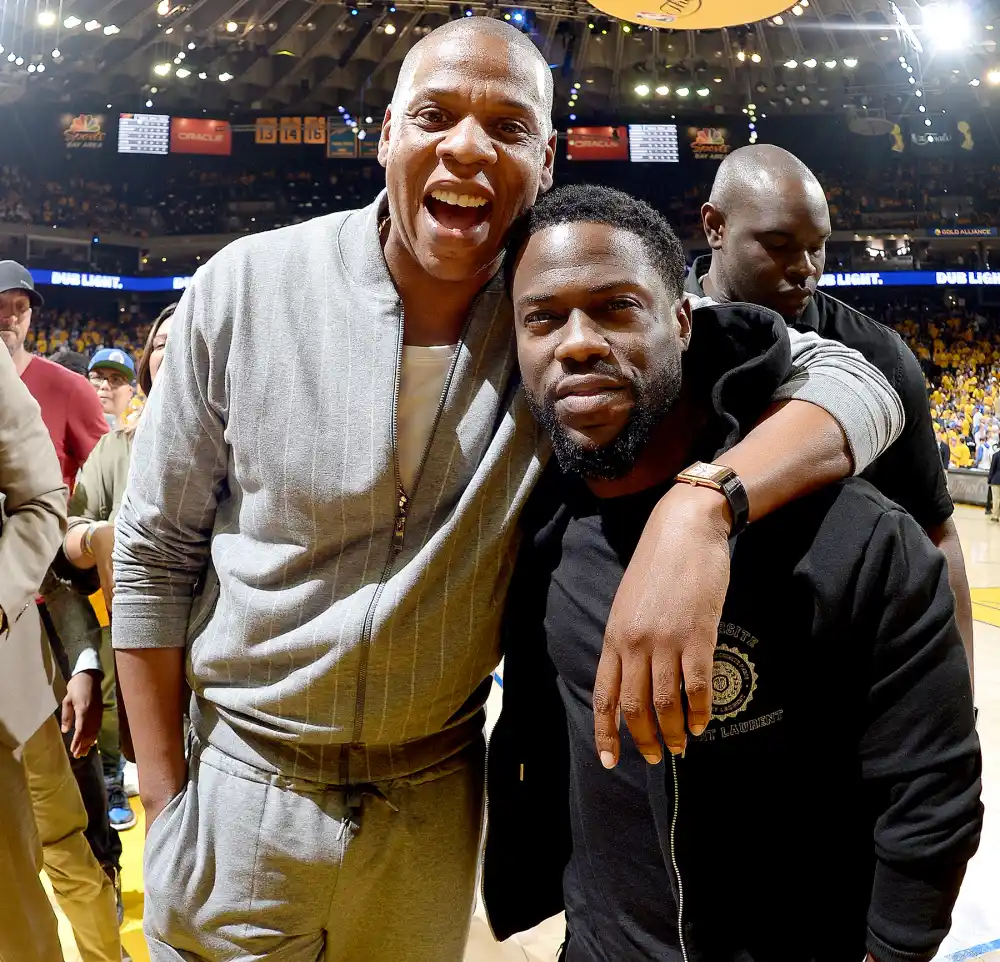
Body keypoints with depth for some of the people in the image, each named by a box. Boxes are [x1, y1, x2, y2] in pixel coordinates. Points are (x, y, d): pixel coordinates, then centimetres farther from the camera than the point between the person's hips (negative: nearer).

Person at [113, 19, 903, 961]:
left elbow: (852, 382, -18)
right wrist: (163, 797, -4)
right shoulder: (246, 286, -14)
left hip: (435, 794, 1)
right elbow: (154, 552, -6)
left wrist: (702, 506, -38)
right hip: (239, 781, 0)